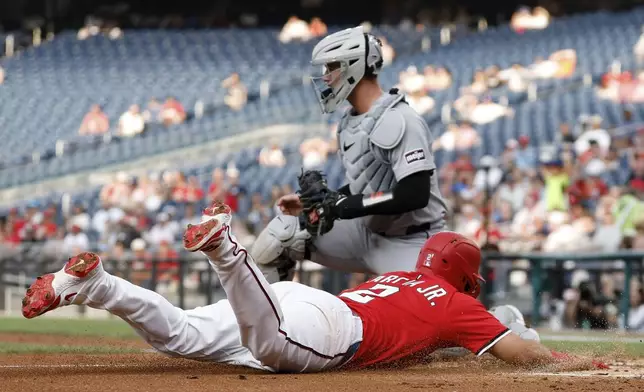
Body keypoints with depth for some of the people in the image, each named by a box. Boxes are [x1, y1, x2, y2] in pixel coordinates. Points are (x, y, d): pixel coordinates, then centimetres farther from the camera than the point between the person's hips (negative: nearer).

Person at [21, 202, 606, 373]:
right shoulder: (454, 303, 21)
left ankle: (87, 282, -13)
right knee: (270, 342, -41)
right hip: (323, 326, -8)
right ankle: (225, 245, -59)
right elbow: (520, 353, 16)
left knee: (176, 334, -1)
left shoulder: (399, 280, 40)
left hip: (295, 299, 8)